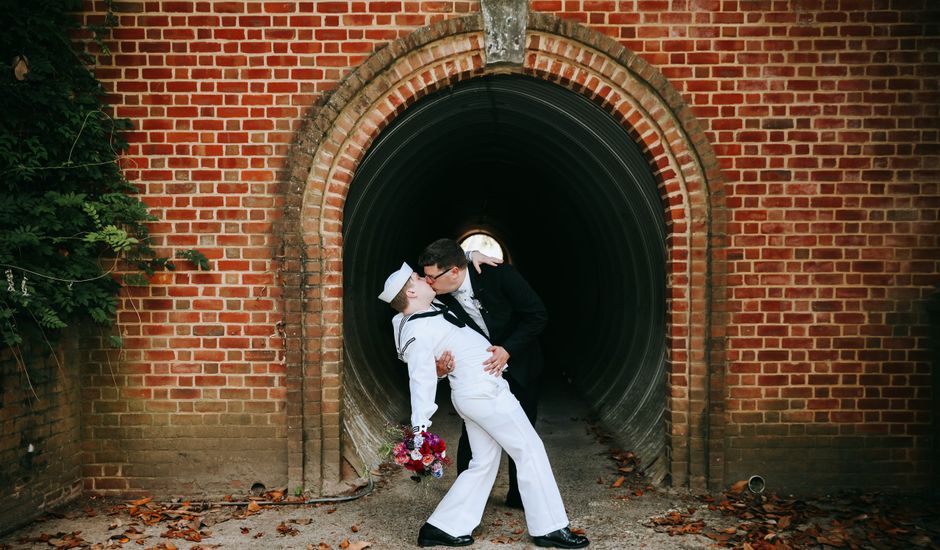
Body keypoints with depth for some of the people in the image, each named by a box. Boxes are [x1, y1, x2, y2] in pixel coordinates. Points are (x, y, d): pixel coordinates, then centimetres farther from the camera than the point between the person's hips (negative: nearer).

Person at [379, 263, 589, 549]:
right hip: (485, 393, -10)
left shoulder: (429, 310, 11)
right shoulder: (418, 333, -17)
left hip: (474, 394, 10)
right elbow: (421, 380, -25)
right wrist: (420, 428, -30)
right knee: (530, 451, -2)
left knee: (484, 463, 13)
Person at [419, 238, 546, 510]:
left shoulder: (499, 274, -27)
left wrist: (508, 350, -33)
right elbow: (448, 341, -13)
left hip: (520, 363, -1)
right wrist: (441, 366, -36)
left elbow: (538, 314, -23)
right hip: (481, 368, 1)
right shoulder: (443, 299, -18)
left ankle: (518, 494, 31)